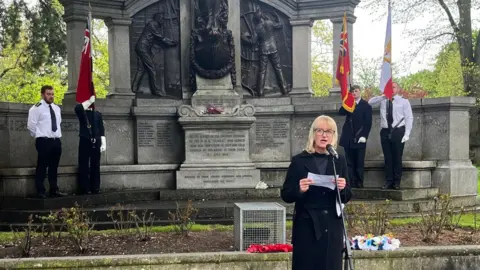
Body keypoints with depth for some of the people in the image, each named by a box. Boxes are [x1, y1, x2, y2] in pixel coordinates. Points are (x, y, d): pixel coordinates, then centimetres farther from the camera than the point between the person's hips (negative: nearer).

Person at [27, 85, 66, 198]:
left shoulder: (57, 108, 13)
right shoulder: (36, 108, -9)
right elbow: (31, 125, -10)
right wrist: (39, 136, -4)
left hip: (56, 141, 7)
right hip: (44, 141, -7)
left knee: (54, 167, 12)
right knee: (42, 167, -3)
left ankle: (54, 190, 19)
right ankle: (40, 191, 3)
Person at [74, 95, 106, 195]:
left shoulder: (98, 114, 14)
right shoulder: (82, 113, 5)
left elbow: (102, 130, 10)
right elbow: (78, 108, -22)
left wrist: (103, 143, 2)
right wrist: (90, 101, -17)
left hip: (96, 143, 3)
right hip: (85, 142, -3)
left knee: (95, 166, 6)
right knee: (84, 166, -2)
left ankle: (95, 188, 11)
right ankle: (85, 189, 0)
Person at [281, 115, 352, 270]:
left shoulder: (339, 161, 8)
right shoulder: (299, 161, -1)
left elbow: (346, 198, 10)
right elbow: (285, 195, 0)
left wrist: (343, 188, -12)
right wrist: (299, 189, -20)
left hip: (332, 227, 3)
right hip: (307, 227, -3)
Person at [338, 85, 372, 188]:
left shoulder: (366, 105, 0)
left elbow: (368, 123, -5)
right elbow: (341, 112, -2)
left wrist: (364, 136, -13)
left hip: (359, 138, -4)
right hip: (348, 138, 4)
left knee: (359, 163, 0)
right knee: (349, 162, 4)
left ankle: (359, 183, 5)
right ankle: (351, 182, 6)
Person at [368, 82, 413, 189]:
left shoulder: (404, 101, 3)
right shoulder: (383, 100, 12)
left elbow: (409, 118, -1)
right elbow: (370, 102, 3)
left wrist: (406, 134, -11)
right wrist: (382, 96, -7)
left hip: (398, 131, -3)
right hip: (385, 132, 3)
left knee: (397, 157, 0)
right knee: (387, 158, 5)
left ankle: (396, 182, 7)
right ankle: (388, 181, 11)